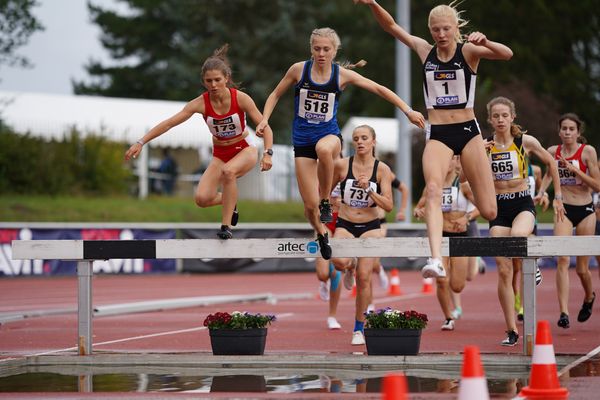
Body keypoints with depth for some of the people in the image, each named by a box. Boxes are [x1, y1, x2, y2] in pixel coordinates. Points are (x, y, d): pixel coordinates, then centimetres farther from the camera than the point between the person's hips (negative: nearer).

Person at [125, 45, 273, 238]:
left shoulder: (240, 98, -20)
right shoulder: (201, 103, -18)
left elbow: (265, 128, -15)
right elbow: (168, 123, -19)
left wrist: (267, 154, -30)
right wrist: (141, 142, -25)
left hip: (244, 150, -2)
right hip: (220, 154, 2)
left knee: (228, 171, -37)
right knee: (202, 199, -17)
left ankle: (226, 226, -25)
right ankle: (229, 202, 18)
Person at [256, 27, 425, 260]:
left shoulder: (342, 75, -3)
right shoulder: (299, 70, -3)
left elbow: (378, 89, 1)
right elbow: (276, 95, 9)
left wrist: (408, 111, -4)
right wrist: (265, 119, -7)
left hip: (329, 134, -1)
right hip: (302, 140, 1)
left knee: (324, 148, -42)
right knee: (310, 205, -6)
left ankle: (326, 200, -19)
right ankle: (321, 233, 29)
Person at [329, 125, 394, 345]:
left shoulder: (382, 169, -5)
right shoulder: (342, 165, -4)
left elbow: (389, 206, -9)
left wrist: (368, 189, -21)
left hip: (370, 227, 0)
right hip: (345, 225, 0)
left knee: (364, 277, -5)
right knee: (340, 261, -30)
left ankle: (359, 328, 11)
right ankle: (350, 267, 11)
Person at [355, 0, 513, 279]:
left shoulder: (468, 51, -3)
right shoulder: (425, 51, 6)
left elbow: (507, 54, -19)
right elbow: (392, 27, 10)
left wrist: (485, 43, -38)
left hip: (468, 131, -1)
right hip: (437, 135, 1)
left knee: (488, 212, -2)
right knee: (433, 189, -29)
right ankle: (436, 260, -43)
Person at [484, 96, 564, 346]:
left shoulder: (525, 142, -4)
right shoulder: (484, 146, -1)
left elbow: (550, 163, 10)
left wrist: (558, 197, 10)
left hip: (523, 204, -2)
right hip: (498, 207, 2)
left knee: (517, 236, -38)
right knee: (503, 270, -2)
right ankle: (511, 330, 6)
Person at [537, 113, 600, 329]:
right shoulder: (553, 152, 2)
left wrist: (575, 170, -19)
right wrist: (541, 192, 5)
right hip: (563, 210, 1)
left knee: (582, 268, 7)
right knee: (563, 259, -18)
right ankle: (564, 313, -21)